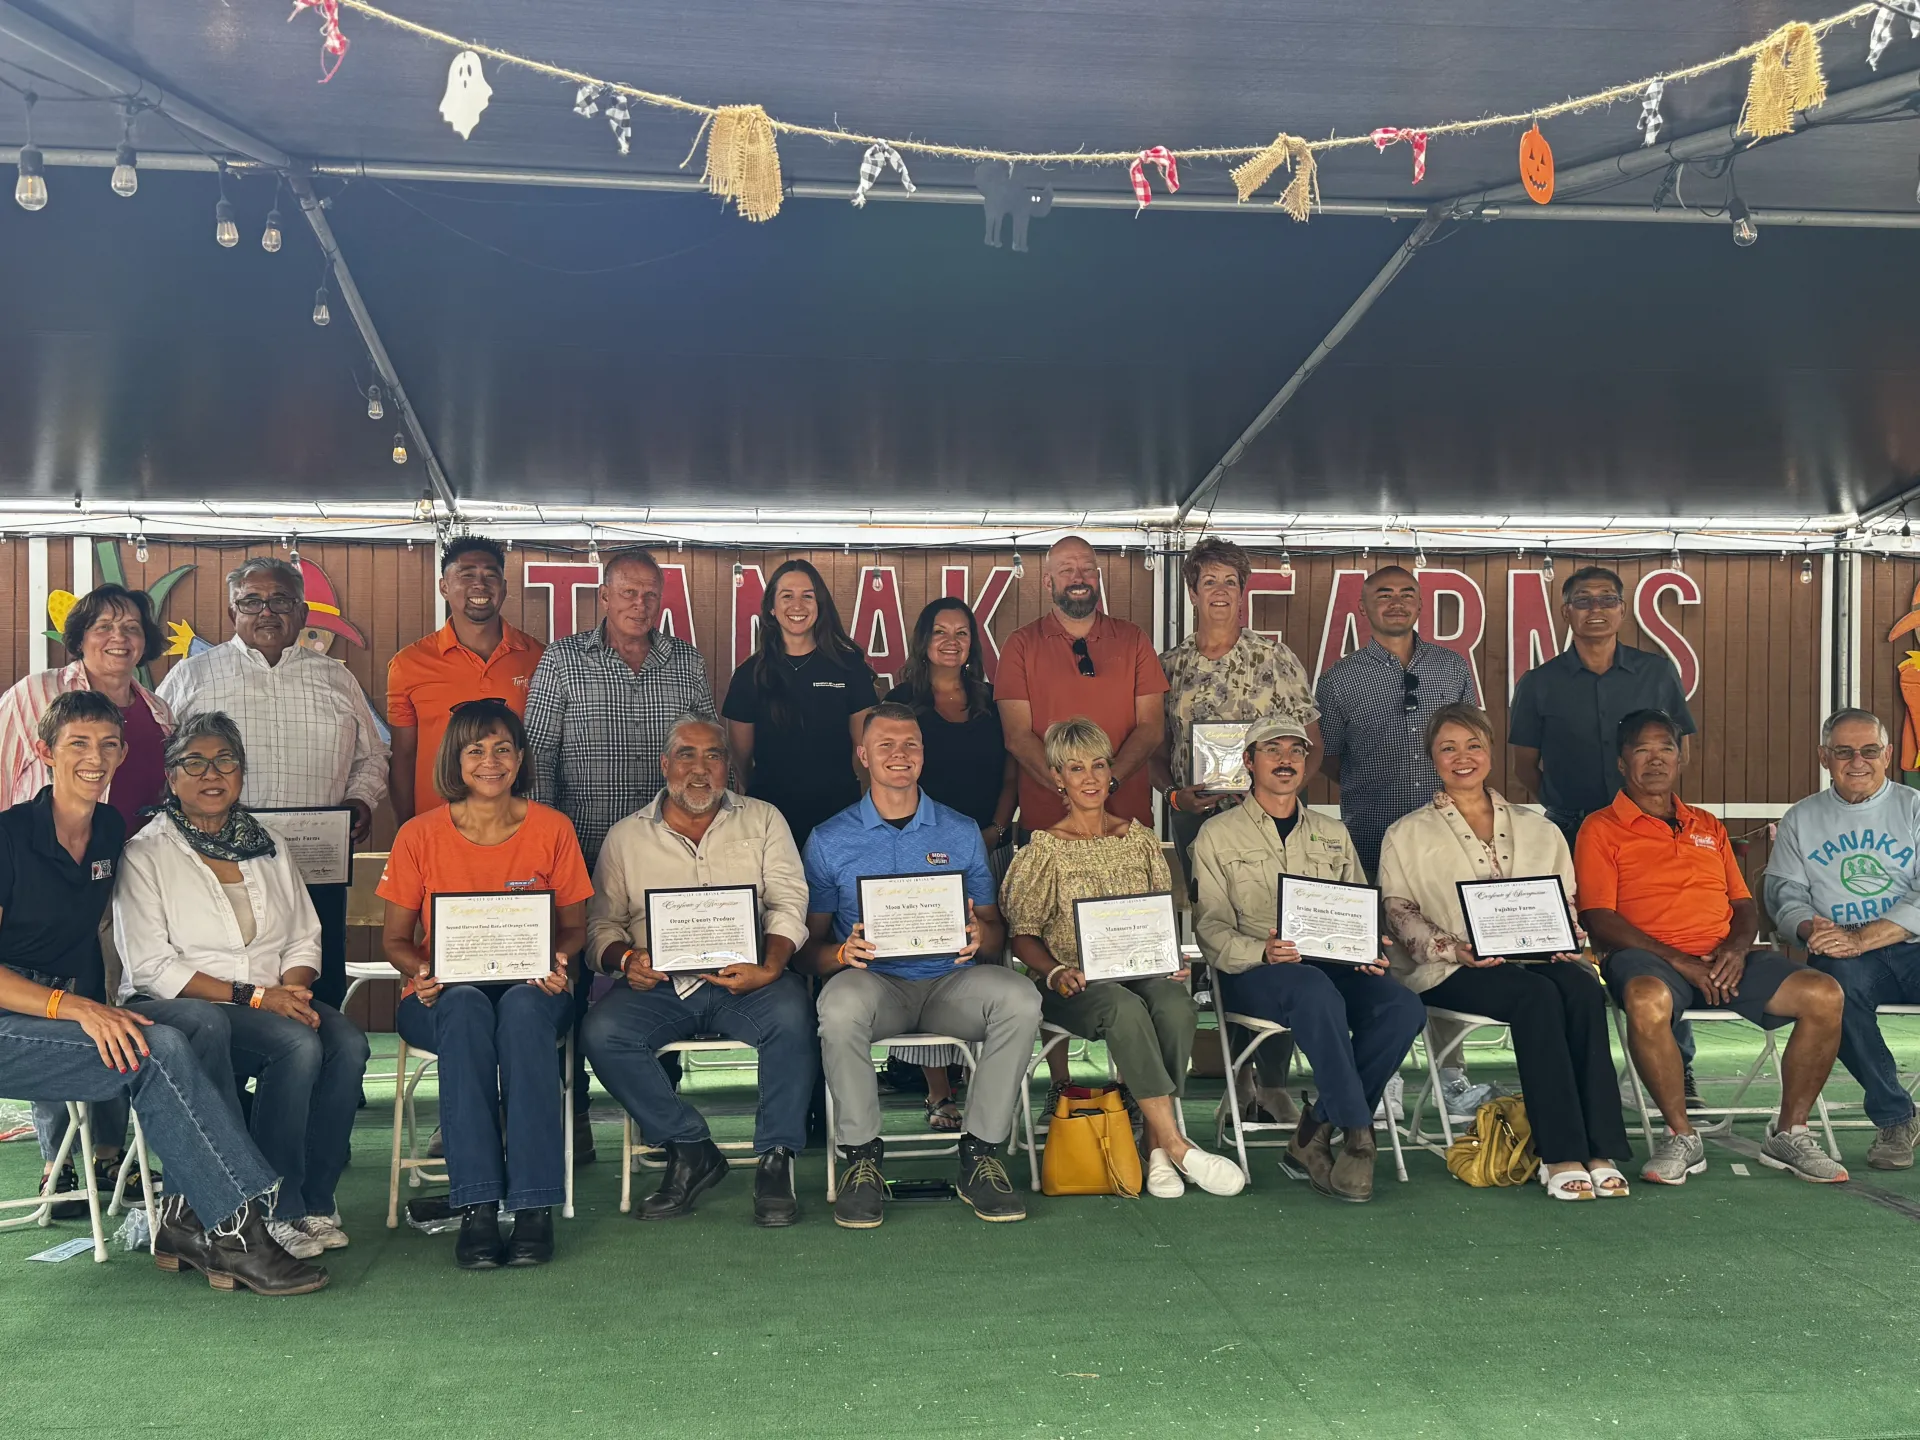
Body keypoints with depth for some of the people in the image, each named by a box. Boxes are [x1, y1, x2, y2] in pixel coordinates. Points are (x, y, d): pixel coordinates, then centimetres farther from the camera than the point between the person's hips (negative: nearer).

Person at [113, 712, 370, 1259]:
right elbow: (151, 968, -9)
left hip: (273, 1003, 5)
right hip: (173, 1007, -5)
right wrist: (253, 996, -16)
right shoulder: (146, 855, 1)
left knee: (348, 1044, -27)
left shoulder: (269, 848, 18)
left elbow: (304, 941, 15)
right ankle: (280, 1209, -20)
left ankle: (313, 1199, -14)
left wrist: (291, 989, -9)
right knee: (300, 1044, -32)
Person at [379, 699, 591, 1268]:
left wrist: (558, 960, -14)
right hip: (442, 999, 0)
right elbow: (395, 938, 7)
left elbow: (574, 925, 9)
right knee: (466, 1007, -37)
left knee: (523, 1008, -36)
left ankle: (535, 1206, -36)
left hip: (531, 993, 0)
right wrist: (421, 971, -15)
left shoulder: (552, 829, 3)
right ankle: (476, 1209, -38)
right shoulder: (420, 836, 1)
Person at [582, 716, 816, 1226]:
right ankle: (690, 1150, -11)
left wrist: (769, 967, -15)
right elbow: (601, 922, 12)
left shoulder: (762, 820, 14)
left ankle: (776, 1157, -17)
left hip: (744, 979, -1)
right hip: (659, 984, 1)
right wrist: (626, 958, -12)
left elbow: (789, 903, 3)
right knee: (602, 1031, -27)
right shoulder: (625, 837, 16)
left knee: (792, 1015, -33)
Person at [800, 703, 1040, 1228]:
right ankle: (862, 1158, -20)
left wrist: (980, 935, -12)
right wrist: (844, 952, -17)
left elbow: (996, 926, 13)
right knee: (841, 1003, -37)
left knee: (1020, 998, -29)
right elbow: (809, 943, 6)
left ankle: (981, 1154, -17)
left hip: (949, 980, 2)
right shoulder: (829, 840, 9)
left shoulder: (961, 832, 13)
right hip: (874, 982, -1)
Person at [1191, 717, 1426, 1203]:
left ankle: (1315, 1135, -21)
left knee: (1404, 1007, -27)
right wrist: (1262, 951, -20)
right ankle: (1357, 1136, -28)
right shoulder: (1217, 835, 10)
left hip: (1334, 965, 4)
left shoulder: (1334, 834, 24)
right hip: (1254, 973, -4)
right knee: (1318, 994, -39)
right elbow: (1210, 930, 1)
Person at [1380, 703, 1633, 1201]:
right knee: (1537, 996, -34)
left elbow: (1566, 904, 19)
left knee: (1581, 987, -32)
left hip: (1536, 959, 3)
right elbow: (1400, 913, 4)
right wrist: (1455, 949, -14)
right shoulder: (1407, 834, 13)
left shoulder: (1538, 830, 23)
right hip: (1450, 972, -3)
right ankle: (1560, 1155, -33)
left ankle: (1602, 1151, -34)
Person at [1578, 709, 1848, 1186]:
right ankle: (1682, 1138, -22)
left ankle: (1789, 1134, -5)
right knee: (1647, 998, -41)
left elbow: (1745, 905, 21)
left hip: (1723, 960, 5)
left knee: (1824, 994, -18)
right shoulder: (1602, 829, 6)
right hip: (1648, 956, -5)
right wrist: (1678, 960, -15)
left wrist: (1737, 947, -4)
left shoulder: (1708, 827, 25)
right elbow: (1598, 919, -5)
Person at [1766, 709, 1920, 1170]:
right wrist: (1811, 929, -15)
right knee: (1840, 980, -35)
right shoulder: (1801, 820, 17)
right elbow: (1785, 895, 10)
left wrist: (1860, 938, -18)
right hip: (1845, 953, 1)